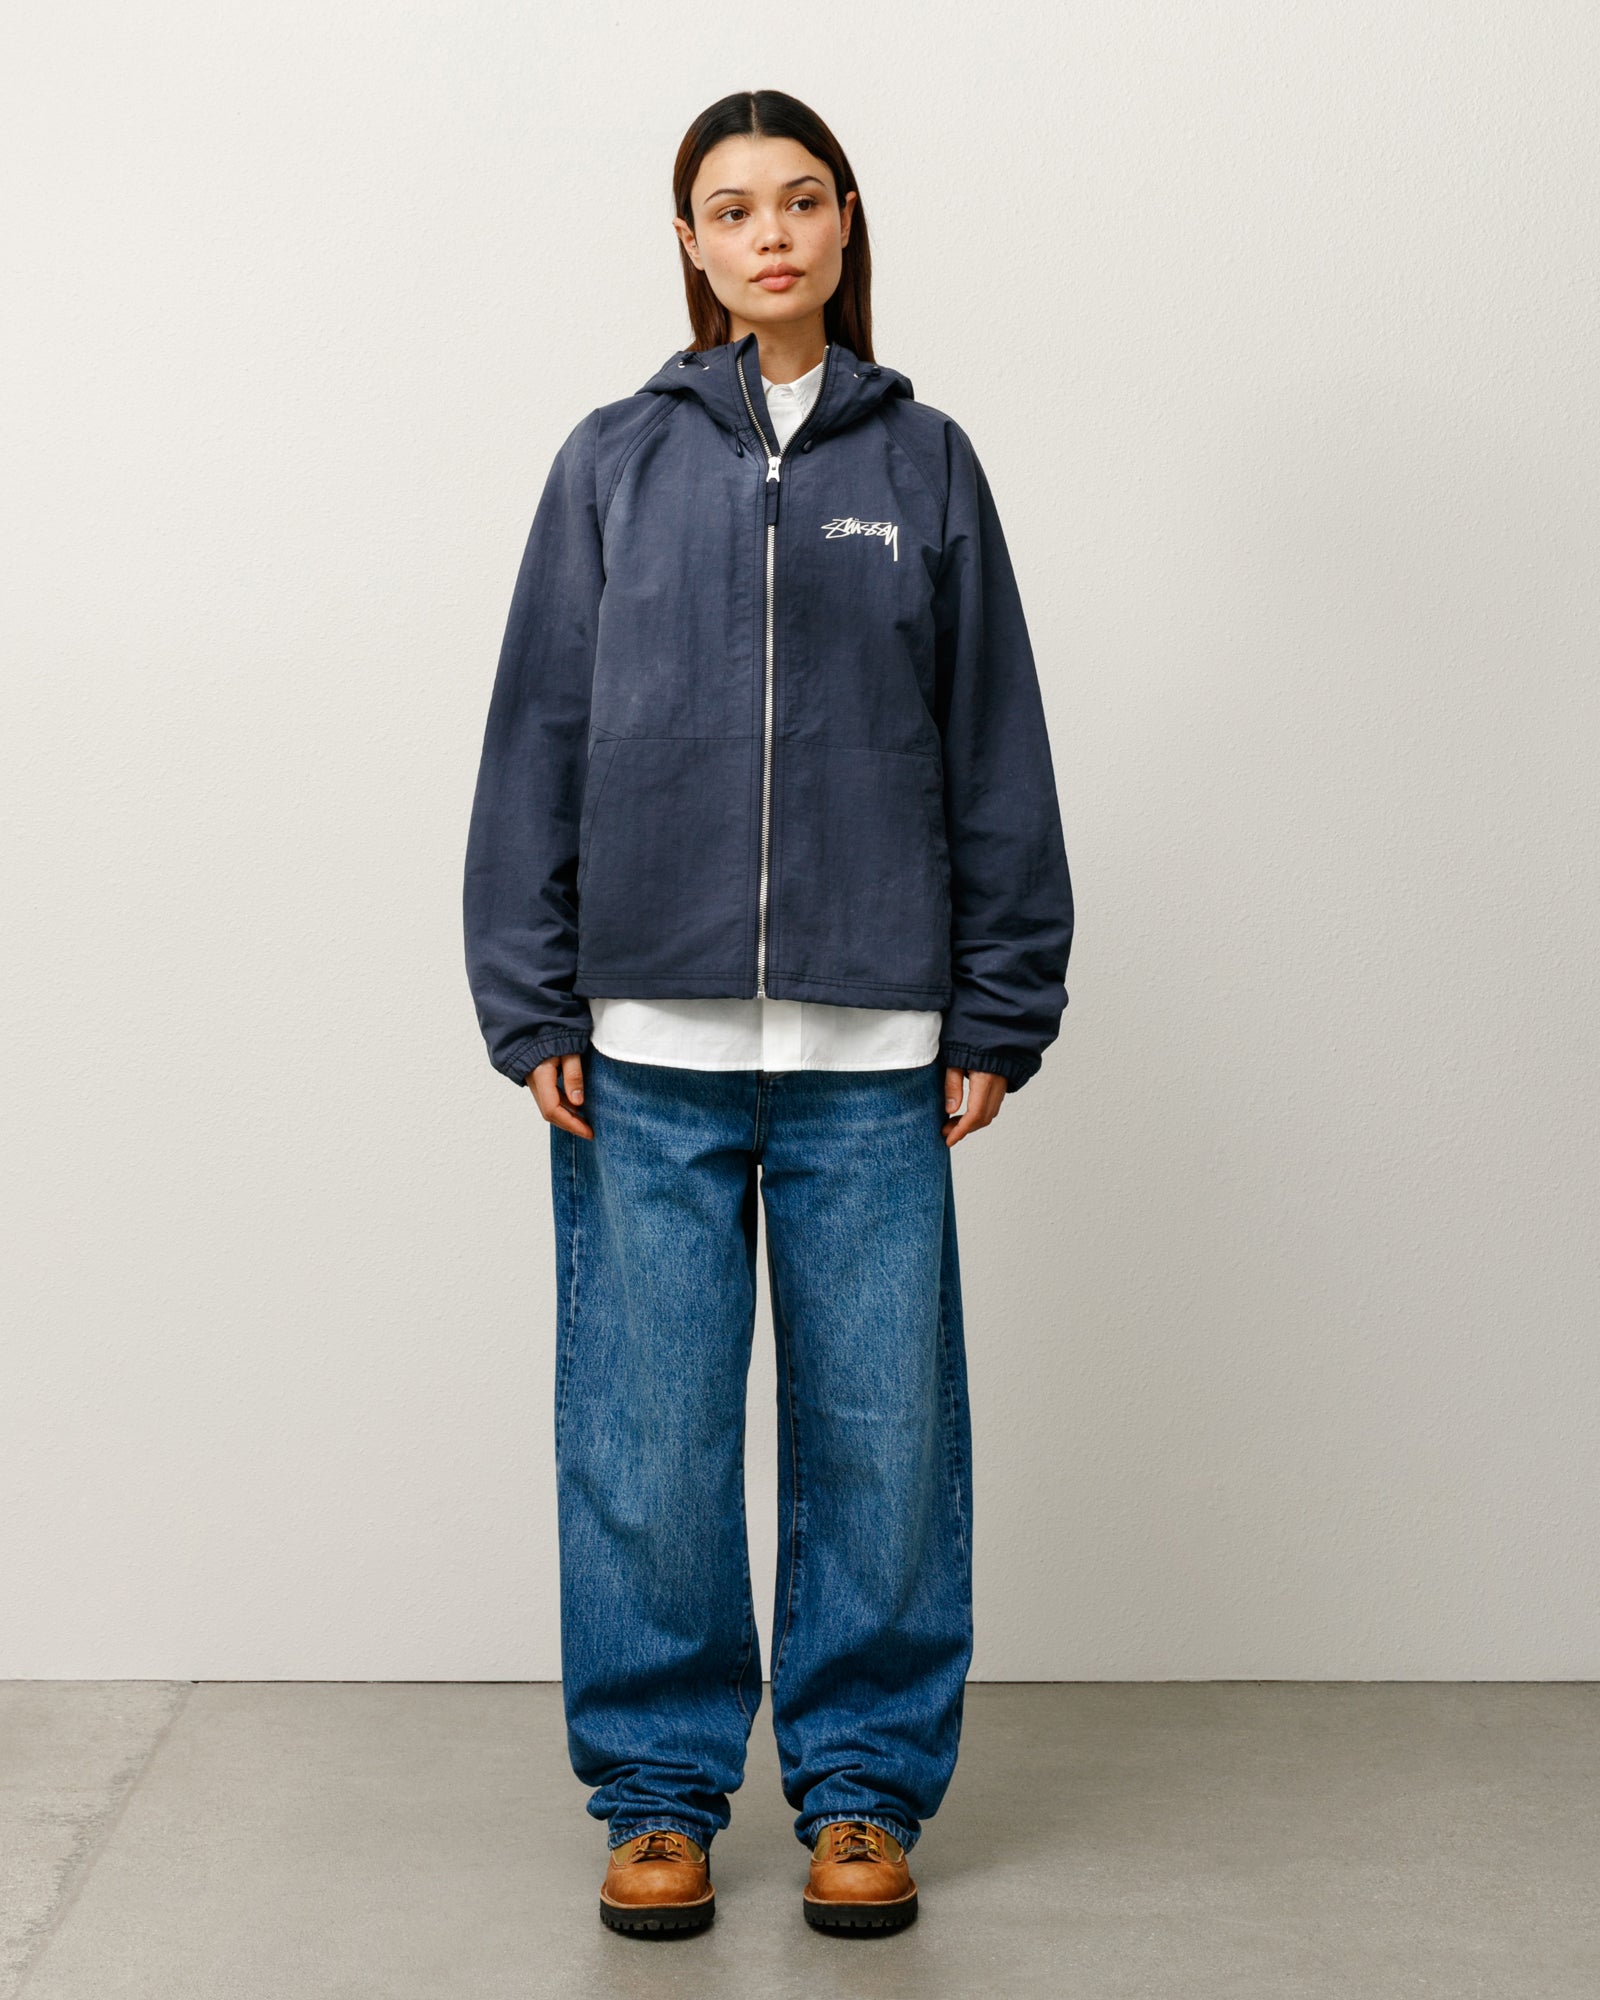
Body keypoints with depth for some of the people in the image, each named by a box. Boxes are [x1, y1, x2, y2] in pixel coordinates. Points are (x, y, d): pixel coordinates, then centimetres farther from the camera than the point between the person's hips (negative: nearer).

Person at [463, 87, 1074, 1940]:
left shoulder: (923, 464, 8)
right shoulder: (615, 462, 7)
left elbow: (998, 754, 8)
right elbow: (537, 742, 5)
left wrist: (999, 1015, 4)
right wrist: (531, 1009, 0)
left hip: (873, 1054, 0)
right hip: (646, 1049, 0)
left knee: (880, 1429, 5)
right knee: (646, 1436, 4)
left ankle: (862, 1786, 21)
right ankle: (659, 1792, 19)